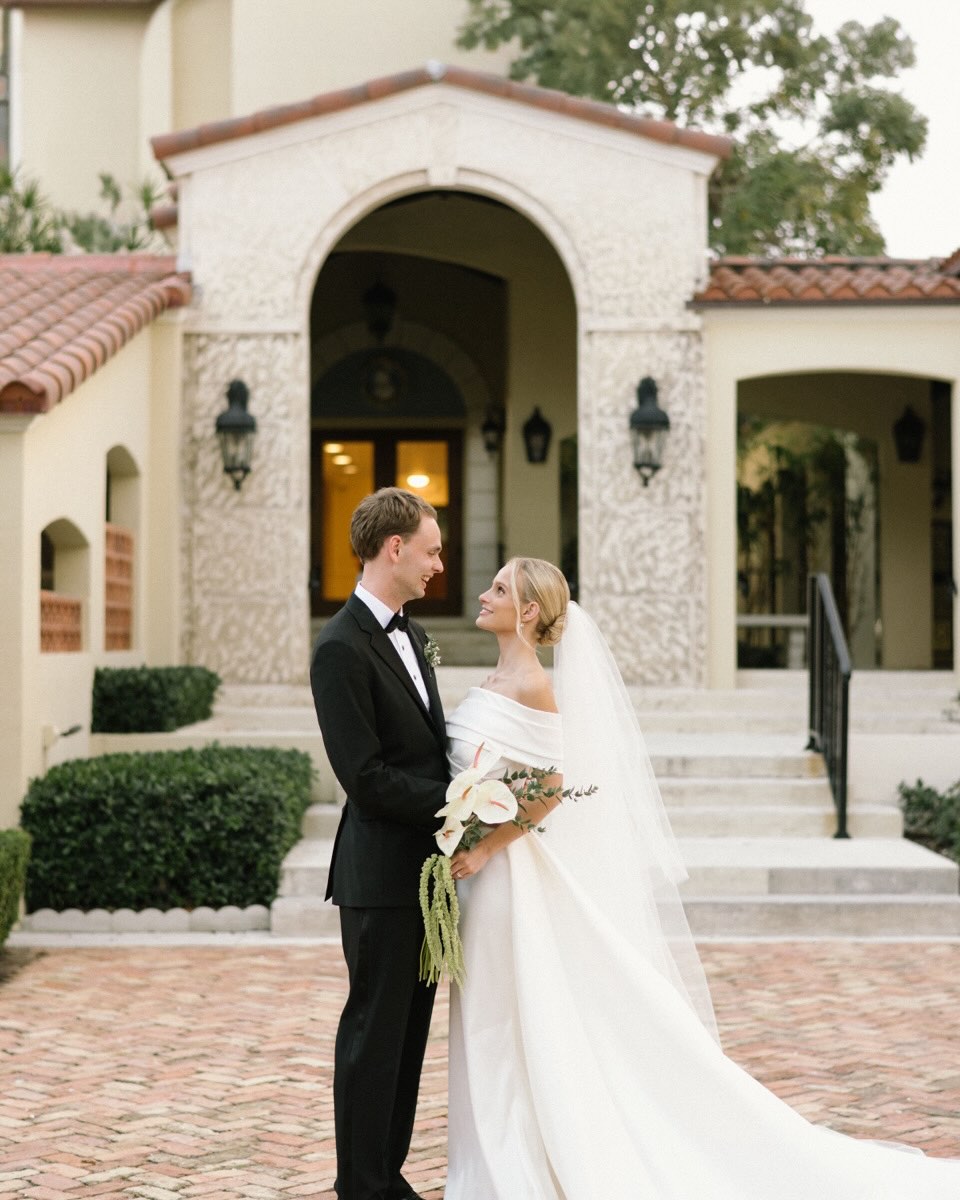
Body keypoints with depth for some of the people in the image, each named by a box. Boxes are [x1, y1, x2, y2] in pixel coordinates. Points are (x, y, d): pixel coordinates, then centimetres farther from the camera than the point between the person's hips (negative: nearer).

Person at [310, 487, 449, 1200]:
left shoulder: (410, 633, 14)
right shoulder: (342, 648, -15)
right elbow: (366, 778, -19)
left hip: (426, 869, 9)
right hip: (382, 875, -9)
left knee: (410, 1030, 14)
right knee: (375, 1031, 1)